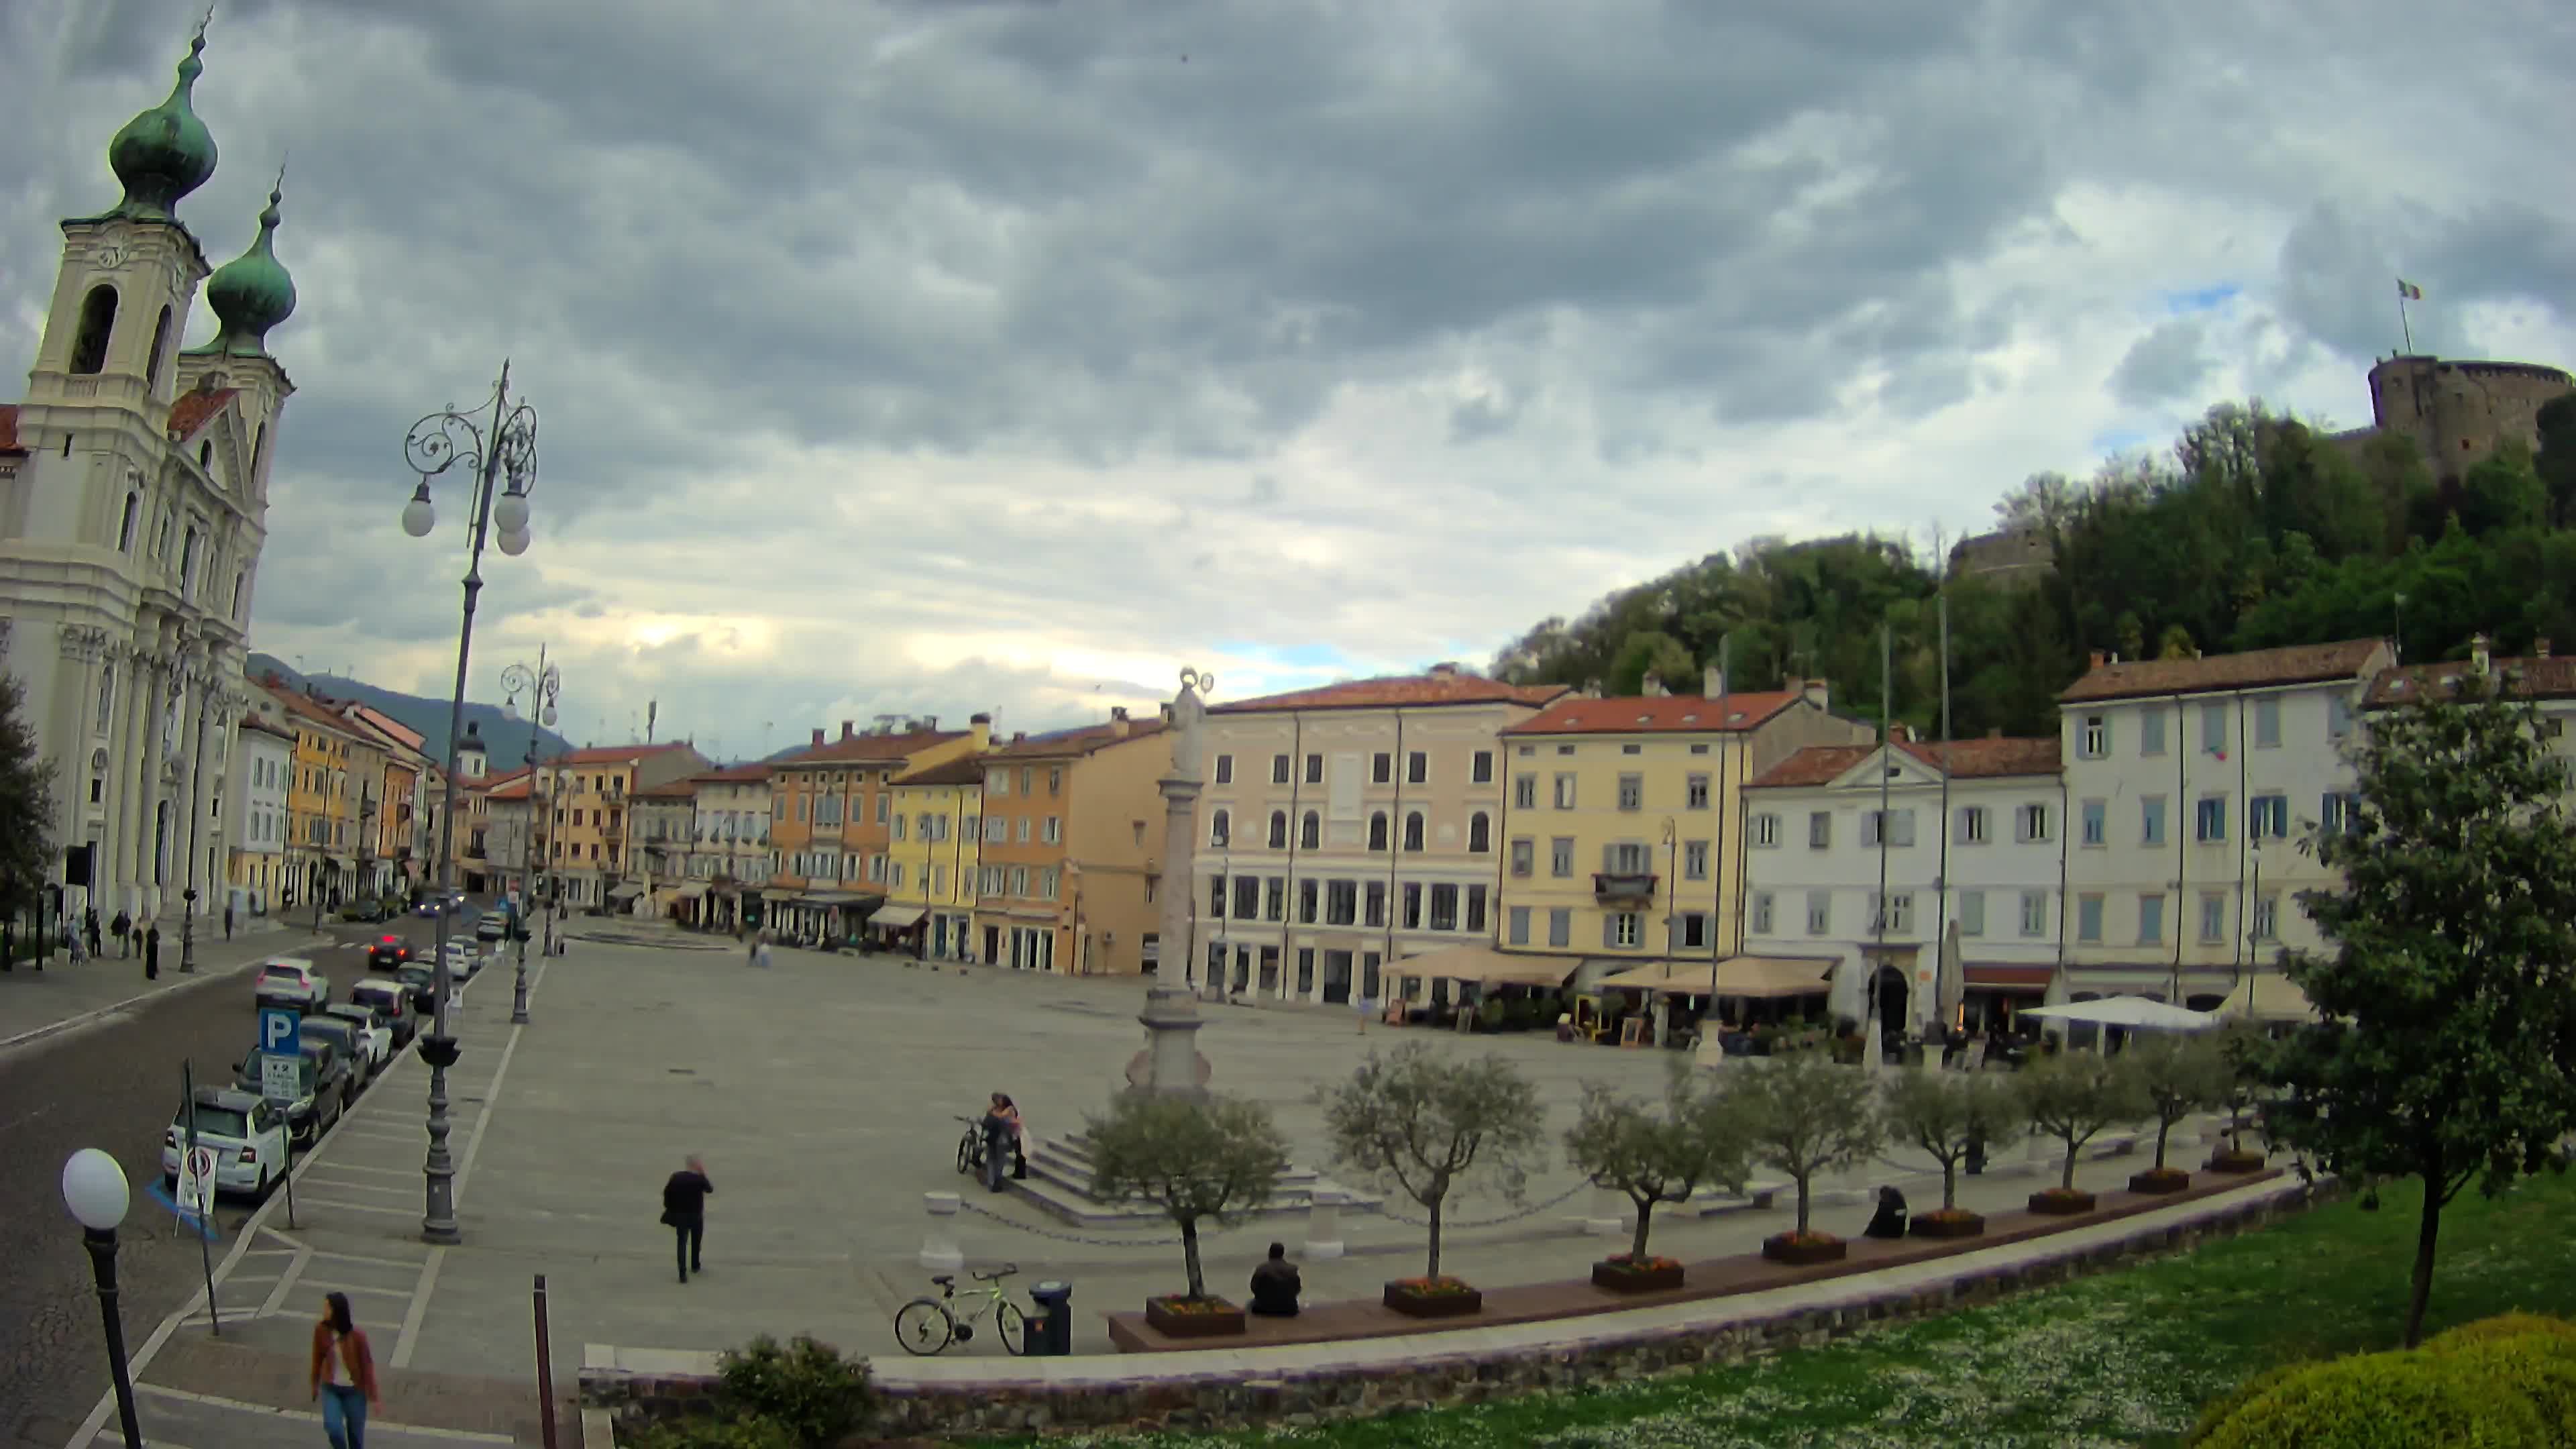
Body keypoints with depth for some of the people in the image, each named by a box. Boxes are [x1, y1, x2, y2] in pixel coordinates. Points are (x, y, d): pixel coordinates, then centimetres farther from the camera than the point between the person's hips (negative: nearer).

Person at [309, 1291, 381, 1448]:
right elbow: (318, 1358, 2)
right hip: (331, 1388, 2)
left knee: (355, 1432, 11)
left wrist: (374, 1395, -11)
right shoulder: (321, 1329, -14)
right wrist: (315, 1383, 14)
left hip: (354, 1390, -2)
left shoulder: (357, 1334, -24)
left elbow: (367, 1364, -15)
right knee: (332, 1426, -14)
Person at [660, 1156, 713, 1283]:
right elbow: (710, 1189, -1)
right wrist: (703, 1174, -2)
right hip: (696, 1215, -1)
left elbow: (667, 1192, -3)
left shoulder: (676, 1177, -6)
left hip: (680, 1215, 2)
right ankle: (695, 1266, 36)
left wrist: (670, 1208, 8)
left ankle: (683, 1273, -8)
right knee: (696, 1242, 21)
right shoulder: (699, 1178, -16)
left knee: (682, 1243, 1)